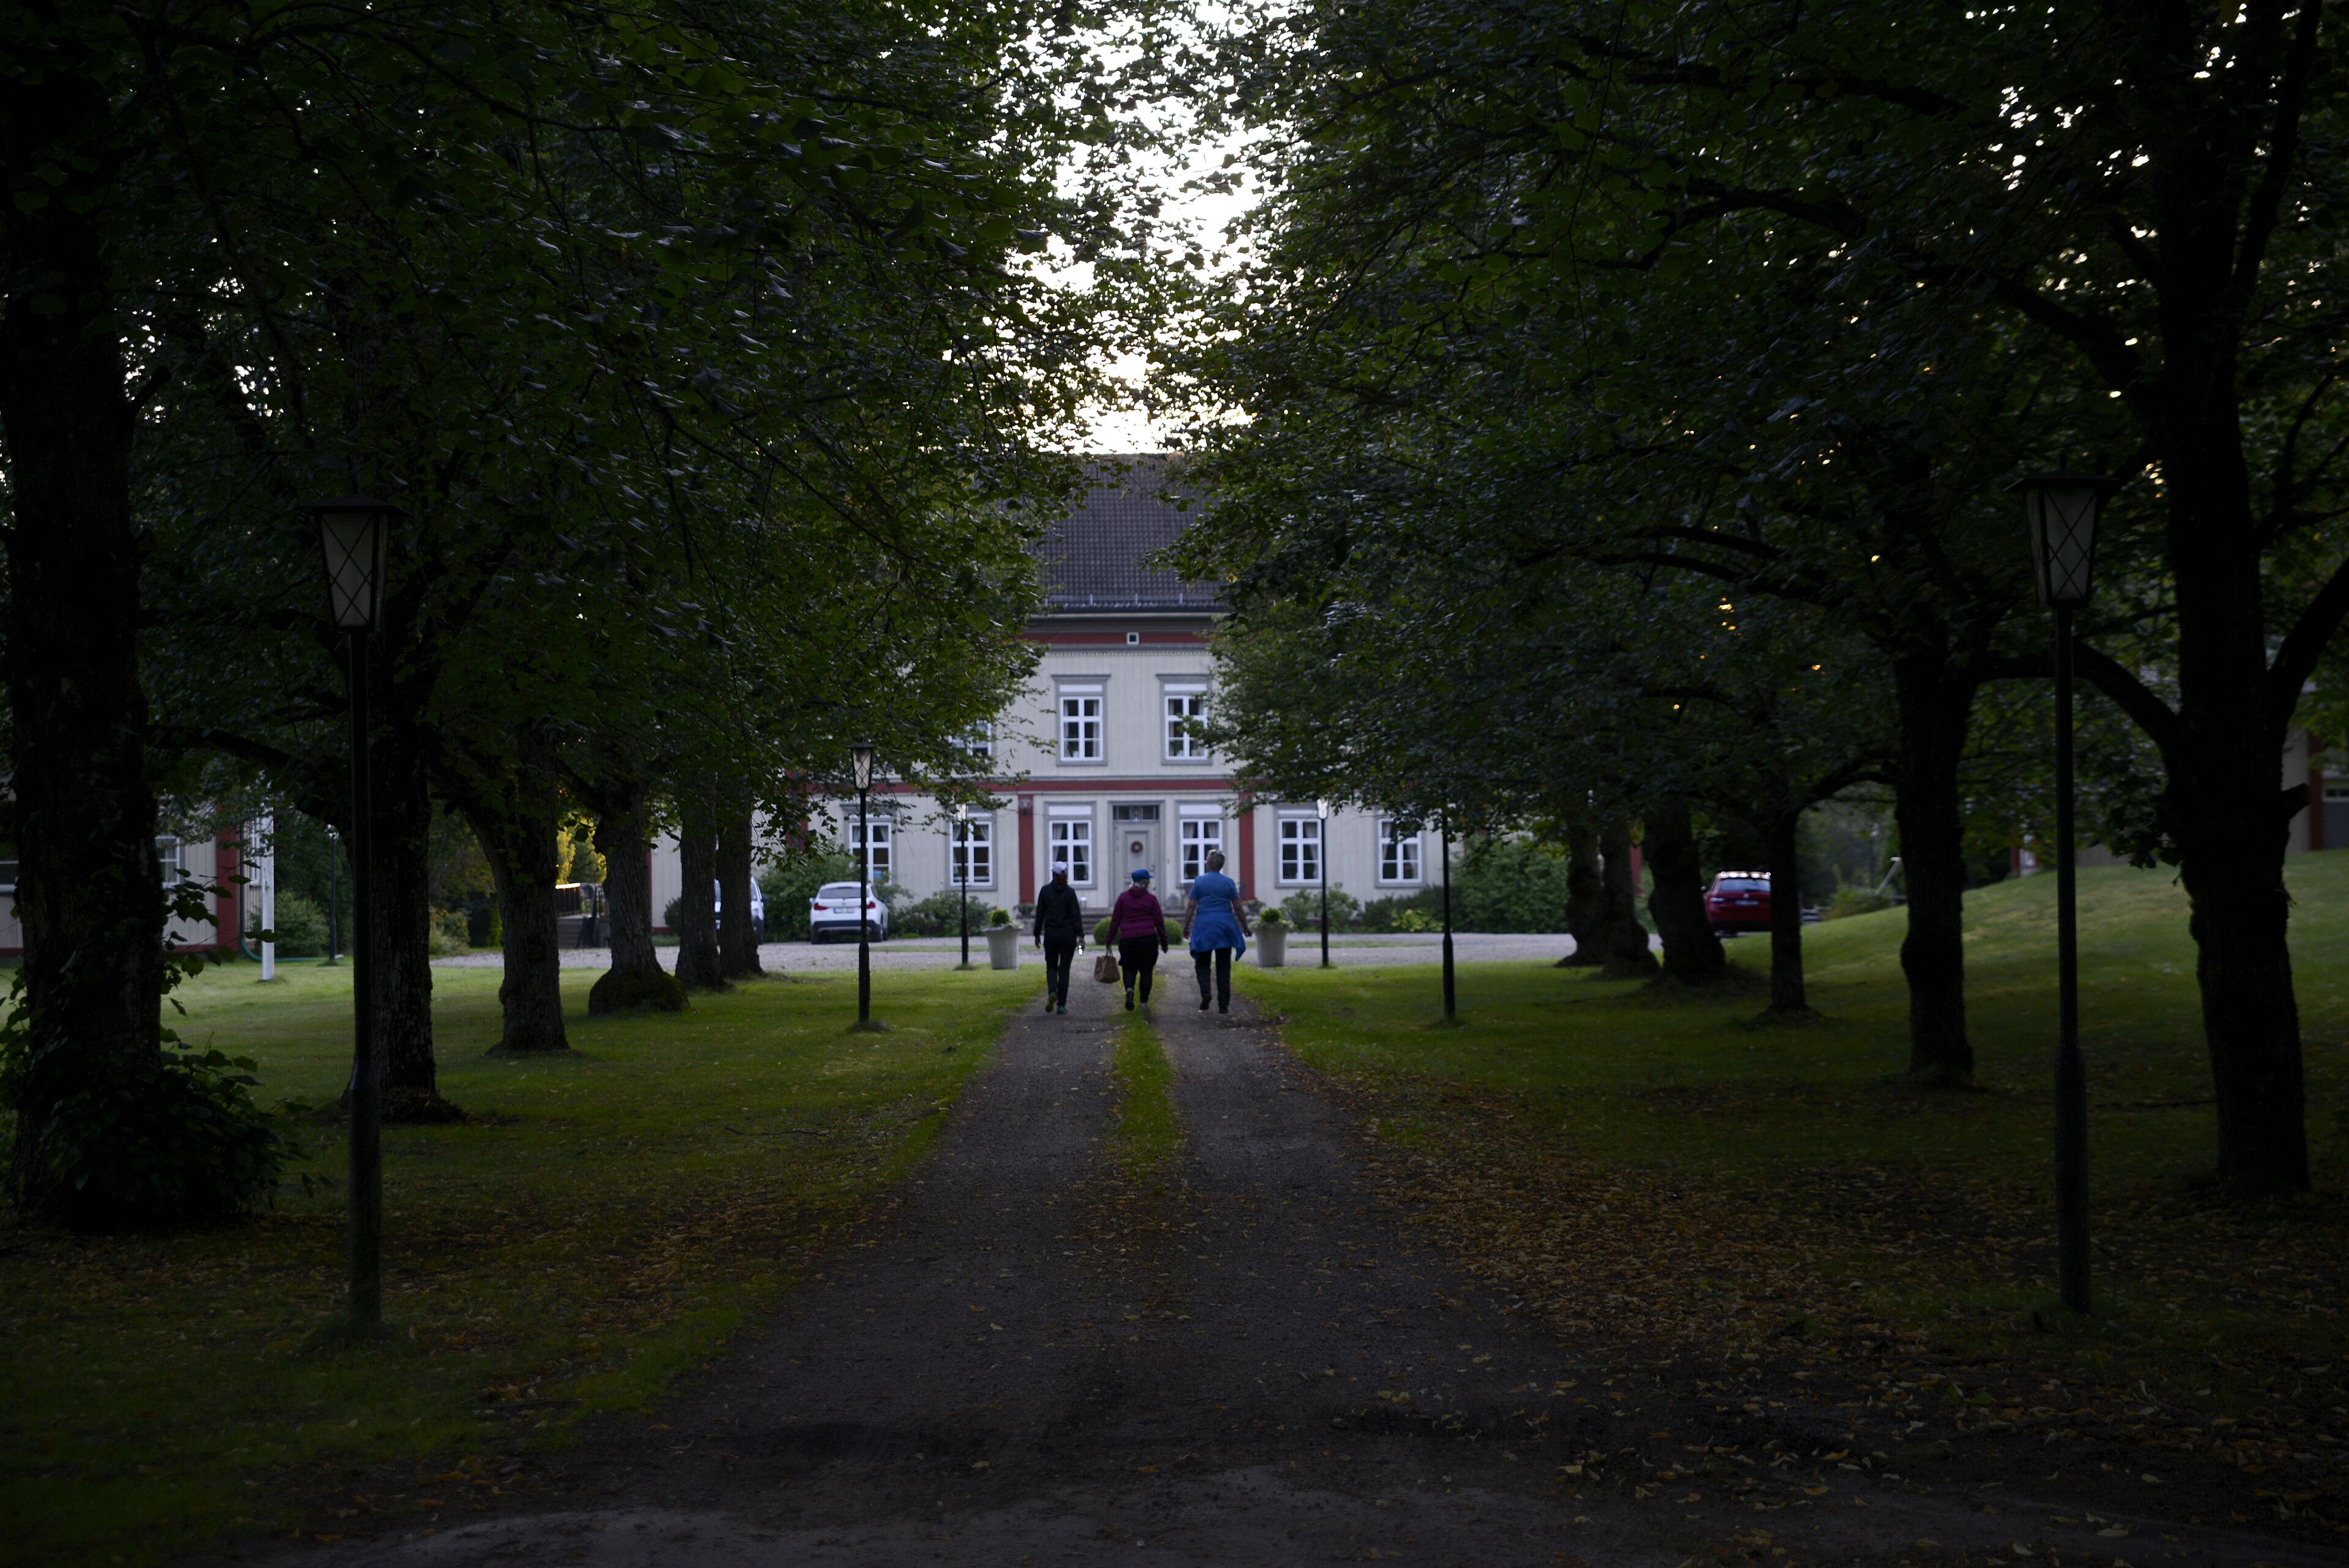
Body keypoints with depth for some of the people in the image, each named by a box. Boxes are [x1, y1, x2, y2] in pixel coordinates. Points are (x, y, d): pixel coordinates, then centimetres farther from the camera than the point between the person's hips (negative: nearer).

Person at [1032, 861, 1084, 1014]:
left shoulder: (1045, 890, -2)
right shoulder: (1070, 892, -5)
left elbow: (1040, 914, 2)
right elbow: (1076, 915, -9)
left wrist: (1037, 934, 10)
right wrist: (1081, 936, -9)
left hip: (1050, 934, 1)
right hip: (1068, 934, -1)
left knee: (1051, 967, 13)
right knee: (1064, 969, 6)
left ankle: (1052, 992, -16)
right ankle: (1061, 1004, 3)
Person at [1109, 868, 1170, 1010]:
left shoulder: (1123, 897, 4)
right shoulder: (1151, 898, 1)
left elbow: (1115, 921, 4)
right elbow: (1159, 922, 2)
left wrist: (1110, 940, 10)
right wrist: (1164, 942, 11)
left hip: (1127, 940, 1)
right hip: (1148, 938, -1)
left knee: (1129, 969, 11)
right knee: (1146, 971, 10)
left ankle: (1129, 989, -18)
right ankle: (1144, 1001, 7)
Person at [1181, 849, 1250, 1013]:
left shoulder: (1200, 881, -2)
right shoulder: (1229, 882, 1)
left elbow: (1191, 907, -2)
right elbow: (1238, 908, 2)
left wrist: (1186, 927, 5)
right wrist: (1245, 928, 13)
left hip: (1204, 927, -1)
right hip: (1225, 926, 1)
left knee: (1203, 964, 10)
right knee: (1223, 967, 6)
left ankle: (1206, 992, -17)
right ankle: (1223, 1005, 3)